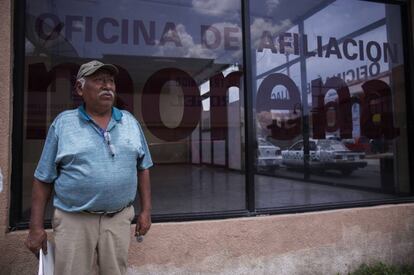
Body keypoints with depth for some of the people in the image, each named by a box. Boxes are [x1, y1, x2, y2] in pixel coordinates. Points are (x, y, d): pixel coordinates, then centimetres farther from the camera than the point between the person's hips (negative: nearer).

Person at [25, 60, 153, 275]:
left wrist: (146, 210, 6)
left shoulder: (130, 122, 5)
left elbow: (142, 168, 9)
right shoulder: (63, 123, -2)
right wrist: (36, 227, -2)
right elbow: (43, 179, 0)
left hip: (119, 218, 3)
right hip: (74, 220, -2)